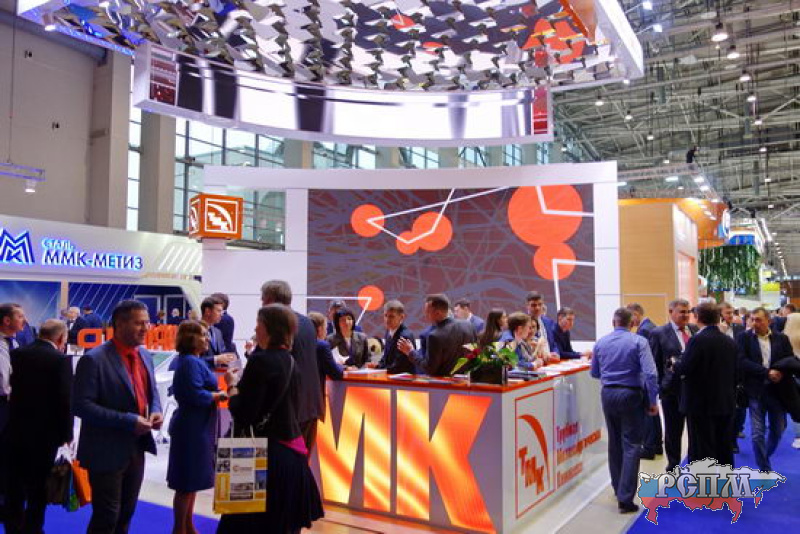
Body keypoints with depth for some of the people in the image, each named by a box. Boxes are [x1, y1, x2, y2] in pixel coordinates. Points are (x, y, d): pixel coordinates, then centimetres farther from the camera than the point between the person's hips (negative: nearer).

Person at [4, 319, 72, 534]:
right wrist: (66, 433, -5)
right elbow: (65, 400, -16)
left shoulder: (17, 354, 1)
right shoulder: (60, 360, -16)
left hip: (16, 429, 6)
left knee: (15, 485, 18)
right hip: (45, 432, -5)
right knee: (39, 487, 7)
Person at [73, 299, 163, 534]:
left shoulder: (145, 355, 6)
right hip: (107, 451, -7)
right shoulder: (94, 359, -17)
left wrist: (156, 411, -5)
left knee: (126, 512, 19)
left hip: (136, 447, 7)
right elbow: (81, 405, -20)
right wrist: (128, 421, -25)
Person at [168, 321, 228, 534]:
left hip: (196, 427, 10)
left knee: (191, 480, 19)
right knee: (186, 482, 2)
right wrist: (220, 395, -13)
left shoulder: (192, 361, 12)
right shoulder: (190, 362, -19)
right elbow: (197, 395, -26)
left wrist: (217, 393, 1)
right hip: (191, 428, -10)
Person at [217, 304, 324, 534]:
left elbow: (242, 414, -20)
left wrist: (233, 385, -4)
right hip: (293, 453, 8)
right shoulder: (292, 363, 8)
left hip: (267, 454, -8)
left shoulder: (261, 360, -16)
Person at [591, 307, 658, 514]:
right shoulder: (638, 342, -9)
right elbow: (650, 373, -16)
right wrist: (653, 401, -9)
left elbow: (595, 373, 13)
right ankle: (625, 498, -7)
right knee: (631, 445, -2)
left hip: (608, 394, 4)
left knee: (614, 442, 18)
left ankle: (618, 488, 30)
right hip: (631, 395, -4)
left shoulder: (600, 343, 3)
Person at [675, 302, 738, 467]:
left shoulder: (697, 340, -17)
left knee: (702, 449, 2)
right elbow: (735, 372, 10)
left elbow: (685, 368, -20)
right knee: (724, 447, 15)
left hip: (701, 404, -6)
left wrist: (675, 365, 1)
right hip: (726, 403, 6)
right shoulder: (730, 342, 4)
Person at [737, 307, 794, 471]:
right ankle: (764, 469, 13)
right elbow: (742, 362, -12)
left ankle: (764, 457, 41)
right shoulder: (744, 337, -3)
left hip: (777, 390, 2)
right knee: (757, 433, -1)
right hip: (756, 391, -2)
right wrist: (767, 372, -21)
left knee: (778, 430, 15)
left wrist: (780, 373, -18)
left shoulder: (781, 338, 4)